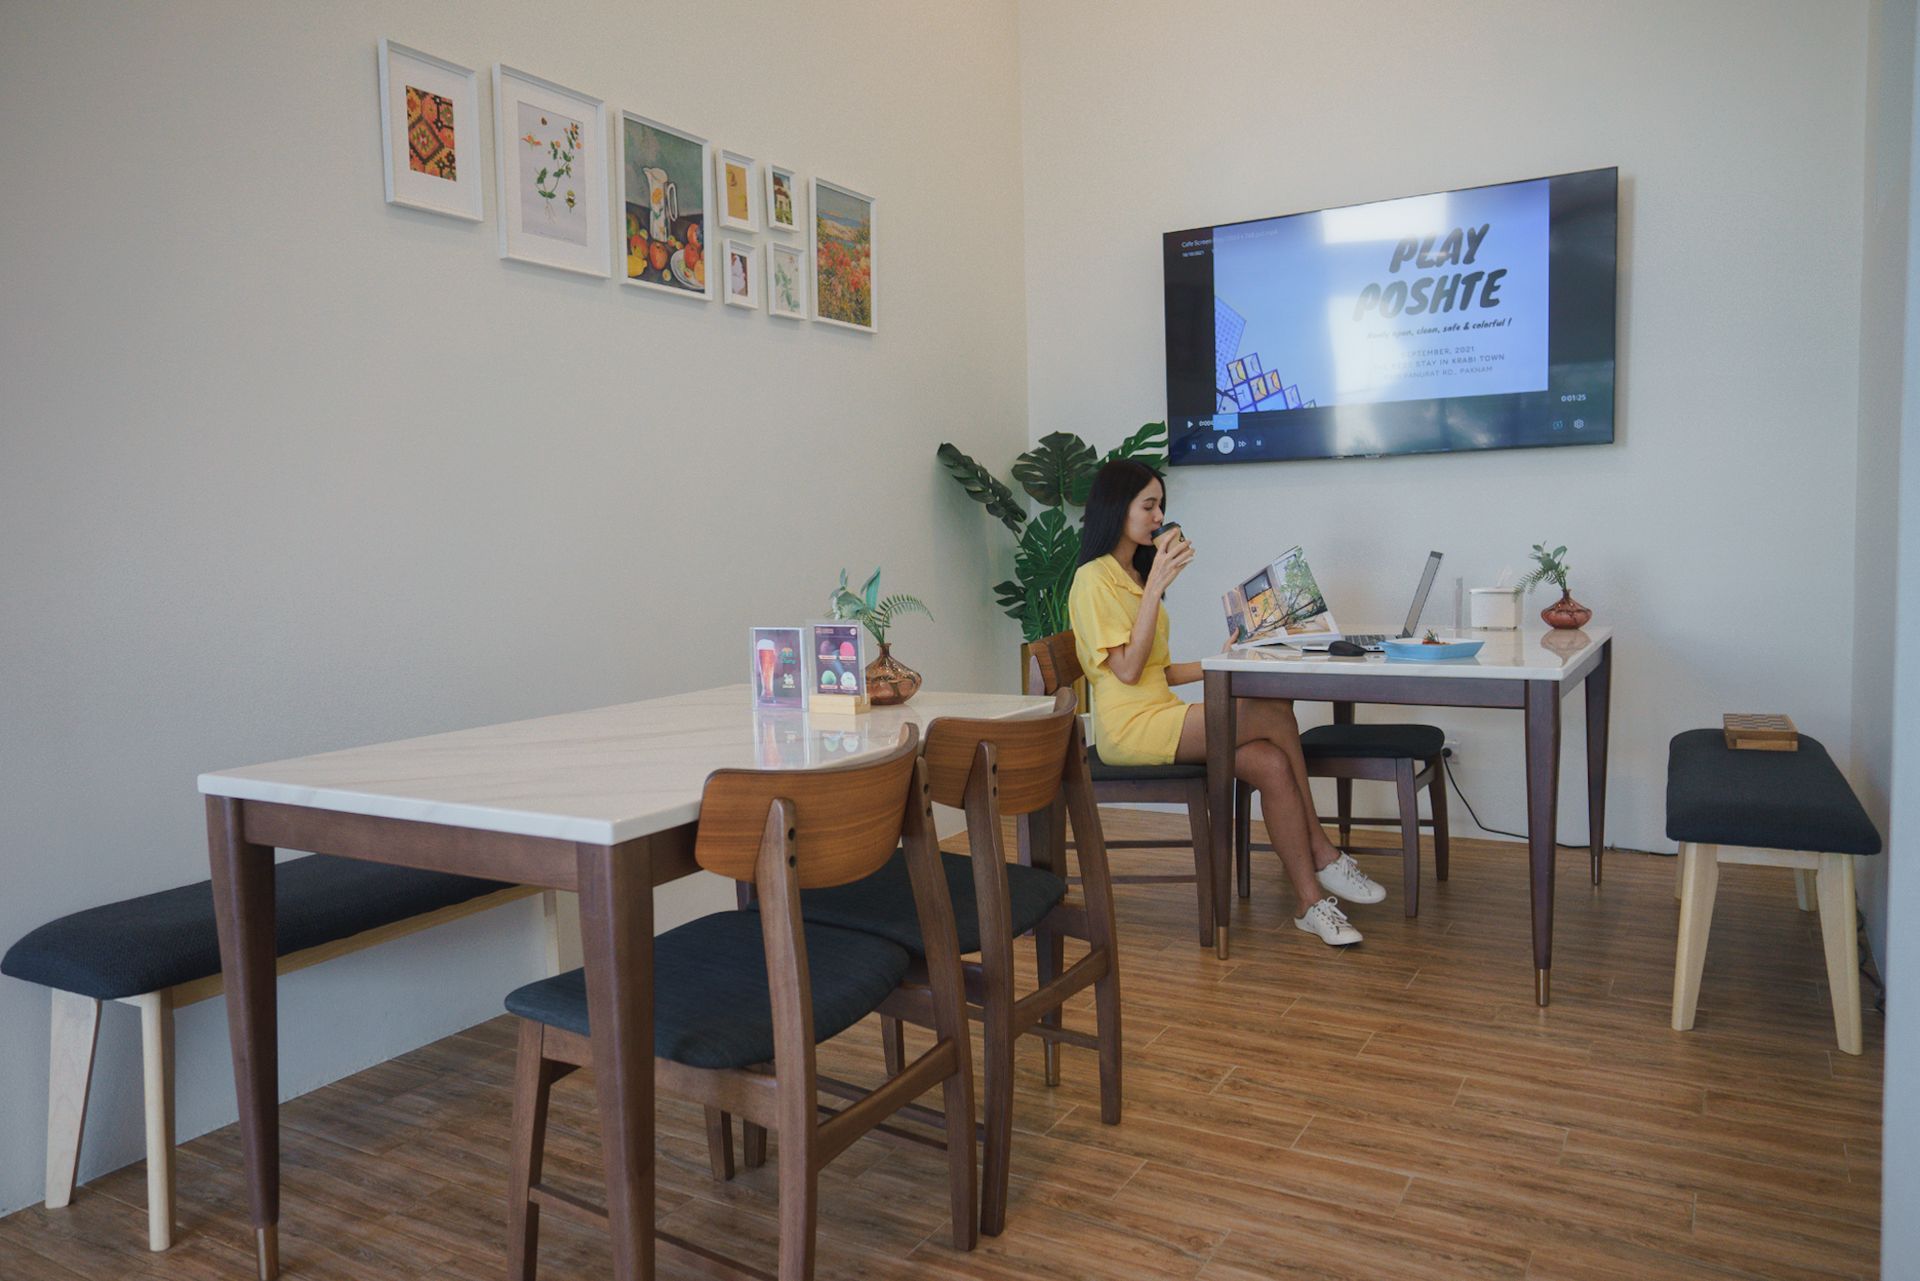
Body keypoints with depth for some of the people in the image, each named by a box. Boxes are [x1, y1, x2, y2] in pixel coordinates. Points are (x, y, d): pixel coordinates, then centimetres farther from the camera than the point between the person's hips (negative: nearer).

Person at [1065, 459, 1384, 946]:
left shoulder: (1134, 575, 21)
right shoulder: (1094, 578, -7)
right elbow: (1127, 670, -17)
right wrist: (1157, 585, -18)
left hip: (1162, 714, 8)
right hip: (1131, 727, -8)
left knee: (1271, 764, -18)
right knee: (1276, 713, -22)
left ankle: (1312, 901, -16)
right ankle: (1322, 856, -7)